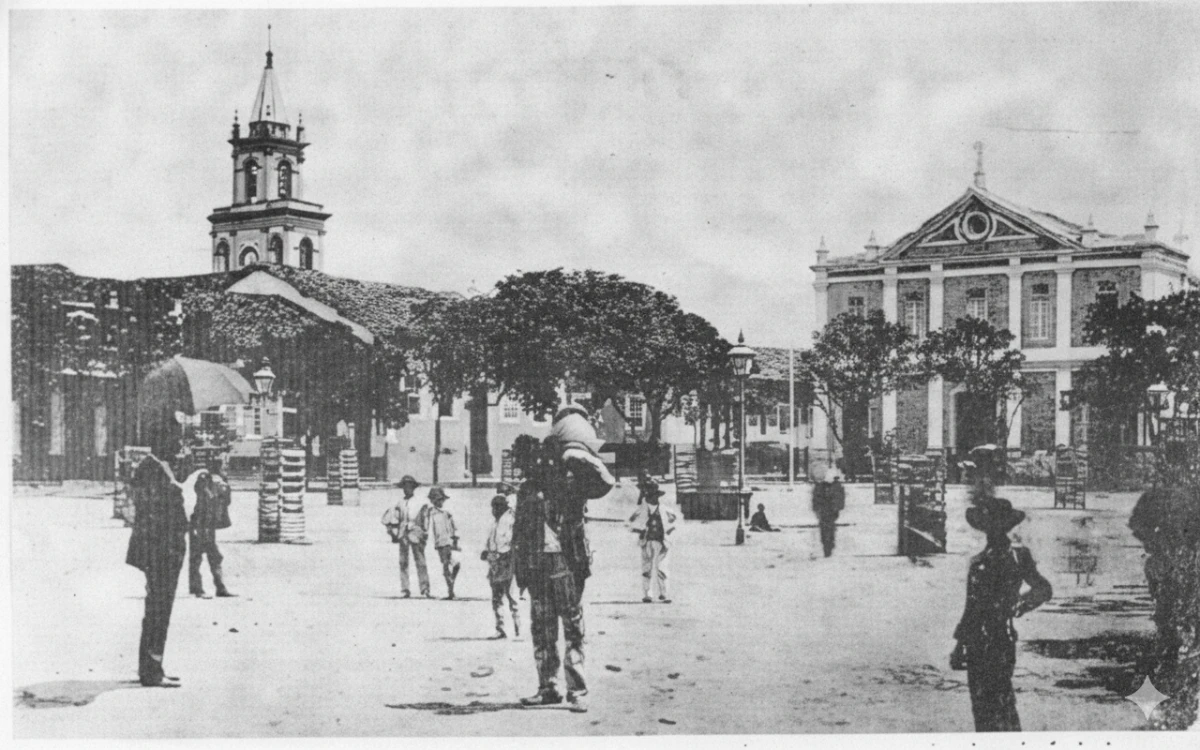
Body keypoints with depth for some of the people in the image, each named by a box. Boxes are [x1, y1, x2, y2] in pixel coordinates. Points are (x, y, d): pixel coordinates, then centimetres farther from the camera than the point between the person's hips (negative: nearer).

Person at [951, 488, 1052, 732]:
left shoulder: (1017, 556, -7)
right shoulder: (978, 561, 9)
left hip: (1000, 642, -6)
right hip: (976, 645, 6)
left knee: (1001, 702, -5)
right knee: (980, 705, 12)